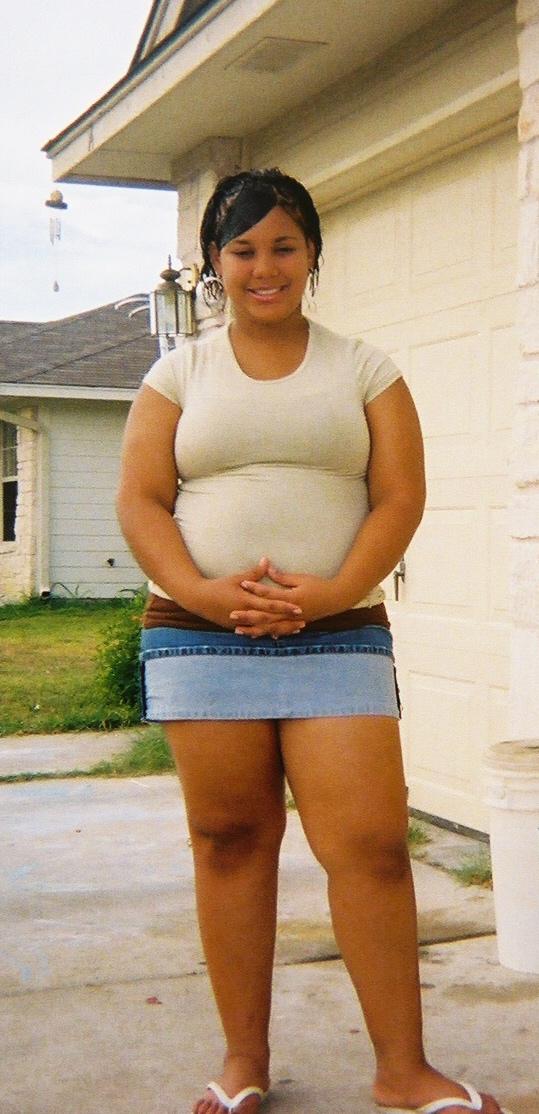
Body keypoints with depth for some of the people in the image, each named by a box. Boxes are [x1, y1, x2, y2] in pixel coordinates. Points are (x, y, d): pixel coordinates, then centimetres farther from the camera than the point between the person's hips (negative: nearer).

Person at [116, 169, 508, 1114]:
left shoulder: (364, 370, 10)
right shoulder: (180, 373, 11)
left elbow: (399, 497, 1)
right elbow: (140, 500, 3)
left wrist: (331, 592, -14)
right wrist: (201, 592, -13)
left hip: (337, 637, -1)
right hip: (200, 637, 1)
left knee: (371, 845, -7)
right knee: (229, 842, 5)